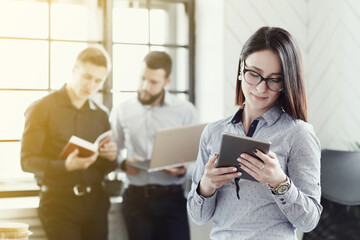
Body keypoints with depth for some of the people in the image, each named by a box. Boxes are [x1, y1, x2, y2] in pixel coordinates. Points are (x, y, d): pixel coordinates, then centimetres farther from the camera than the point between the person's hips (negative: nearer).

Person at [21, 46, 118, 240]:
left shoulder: (101, 114, 12)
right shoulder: (42, 109, -1)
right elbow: (27, 160, -8)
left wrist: (111, 157, -8)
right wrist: (65, 166, -24)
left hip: (95, 201, 4)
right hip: (59, 202, -4)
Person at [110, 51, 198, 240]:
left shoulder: (185, 111, 3)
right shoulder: (121, 112, 7)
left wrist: (183, 171, -18)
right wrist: (124, 163, -9)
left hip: (171, 196, -1)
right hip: (136, 197, 1)